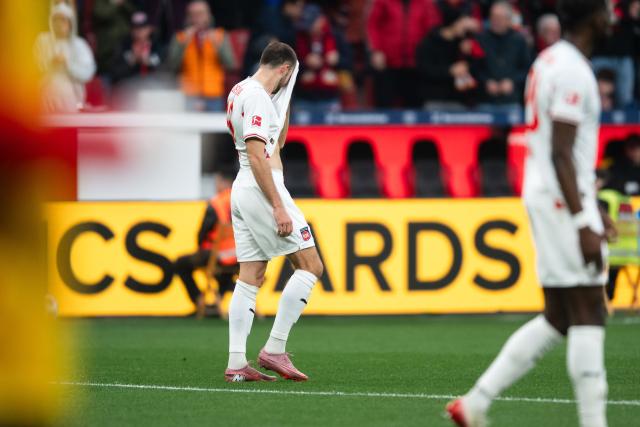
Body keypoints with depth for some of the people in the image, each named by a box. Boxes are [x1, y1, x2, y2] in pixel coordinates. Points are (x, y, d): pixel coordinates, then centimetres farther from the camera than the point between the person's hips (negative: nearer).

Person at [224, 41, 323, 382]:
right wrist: (278, 208, -24)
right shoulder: (257, 97, -14)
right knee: (310, 266, -6)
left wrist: (285, 98, 20)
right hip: (262, 189, -10)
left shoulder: (240, 90, 16)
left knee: (250, 278, 8)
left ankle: (236, 362, 3)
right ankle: (275, 348, -9)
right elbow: (257, 156, -22)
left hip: (242, 189, 10)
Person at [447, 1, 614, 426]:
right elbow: (561, 155, -21)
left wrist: (591, 207, 27)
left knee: (558, 319, 11)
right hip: (563, 200, -10)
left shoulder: (552, 61, 16)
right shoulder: (573, 72, -15)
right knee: (588, 314, -7)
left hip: (544, 196, 10)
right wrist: (583, 223, -24)